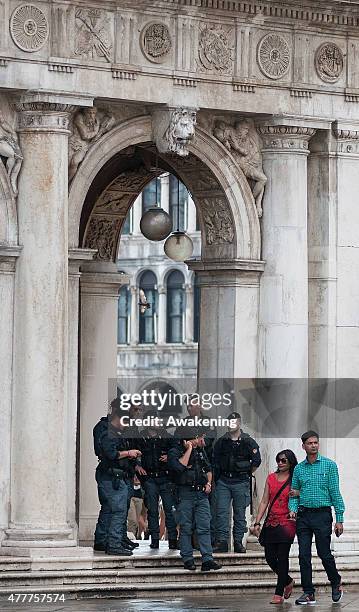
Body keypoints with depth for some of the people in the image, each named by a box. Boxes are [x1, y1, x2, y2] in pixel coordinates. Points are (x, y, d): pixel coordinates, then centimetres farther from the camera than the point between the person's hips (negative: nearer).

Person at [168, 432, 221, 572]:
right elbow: (179, 466, -23)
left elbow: (208, 469, 26)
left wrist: (208, 483, 9)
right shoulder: (175, 451, -4)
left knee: (204, 527, -3)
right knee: (186, 528, 0)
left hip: (202, 493, 4)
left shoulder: (200, 450, 15)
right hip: (185, 493, -4)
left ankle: (207, 559, -7)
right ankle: (187, 559, 5)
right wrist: (189, 450, -15)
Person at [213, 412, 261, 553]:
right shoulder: (221, 442, 8)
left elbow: (256, 461, 3)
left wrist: (247, 474, 4)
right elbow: (215, 460, 15)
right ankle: (222, 542, -4)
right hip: (223, 481, 2)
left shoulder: (248, 442, -1)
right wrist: (217, 476, 9)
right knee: (221, 512, -5)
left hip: (240, 482, -2)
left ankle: (238, 542, 8)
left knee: (239, 513, 3)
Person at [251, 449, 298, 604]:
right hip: (271, 524, 5)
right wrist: (257, 523, 6)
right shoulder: (271, 478, 11)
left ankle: (279, 593, 0)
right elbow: (264, 502, 11)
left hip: (286, 523, -5)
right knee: (270, 558, 3)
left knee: (282, 558, -5)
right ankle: (288, 581, 28)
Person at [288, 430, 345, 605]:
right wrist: (293, 509, -5)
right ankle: (308, 593, 7)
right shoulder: (298, 468, 10)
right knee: (304, 556, 1)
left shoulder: (329, 465, 0)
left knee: (324, 553, -2)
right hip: (303, 516, 4)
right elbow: (294, 493, 16)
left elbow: (335, 492, -2)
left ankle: (336, 584, 22)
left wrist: (339, 519, -6)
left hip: (322, 514, -4)